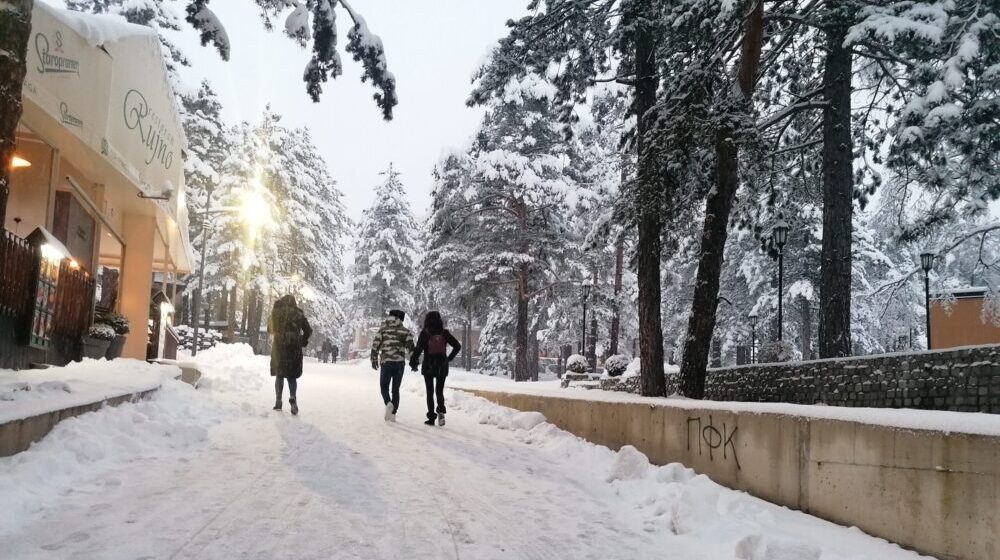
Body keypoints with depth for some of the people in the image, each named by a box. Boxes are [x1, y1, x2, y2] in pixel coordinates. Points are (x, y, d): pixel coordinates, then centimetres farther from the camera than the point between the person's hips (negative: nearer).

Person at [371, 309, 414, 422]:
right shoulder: (405, 330, 5)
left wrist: (374, 360, 11)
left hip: (386, 361, -1)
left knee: (384, 386, 9)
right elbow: (410, 346, -2)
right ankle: (392, 413, 8)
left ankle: (388, 403, -20)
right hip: (400, 362, 1)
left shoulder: (383, 329, 4)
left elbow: (375, 344, 1)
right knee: (396, 388, 11)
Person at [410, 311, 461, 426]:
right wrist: (449, 358, 10)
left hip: (428, 366, -2)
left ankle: (431, 416, 4)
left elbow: (418, 349, -11)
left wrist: (413, 363, -1)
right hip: (442, 366, 2)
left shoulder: (425, 333, -7)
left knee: (430, 392, 8)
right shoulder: (444, 333, 1)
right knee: (439, 391, 12)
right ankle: (441, 410, -13)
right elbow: (457, 346, 1)